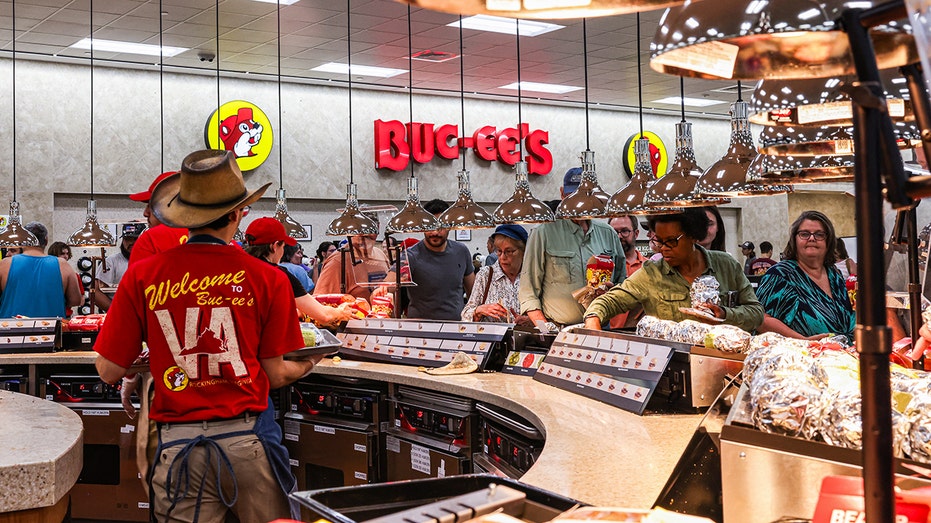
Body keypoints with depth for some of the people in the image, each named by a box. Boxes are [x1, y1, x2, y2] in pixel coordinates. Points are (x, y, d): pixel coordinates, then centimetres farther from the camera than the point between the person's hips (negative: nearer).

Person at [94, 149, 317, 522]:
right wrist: (305, 366, 25)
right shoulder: (267, 278, -4)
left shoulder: (142, 276, -3)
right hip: (246, 436, 0)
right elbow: (276, 374, 3)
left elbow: (109, 371, 3)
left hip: (178, 445, 1)